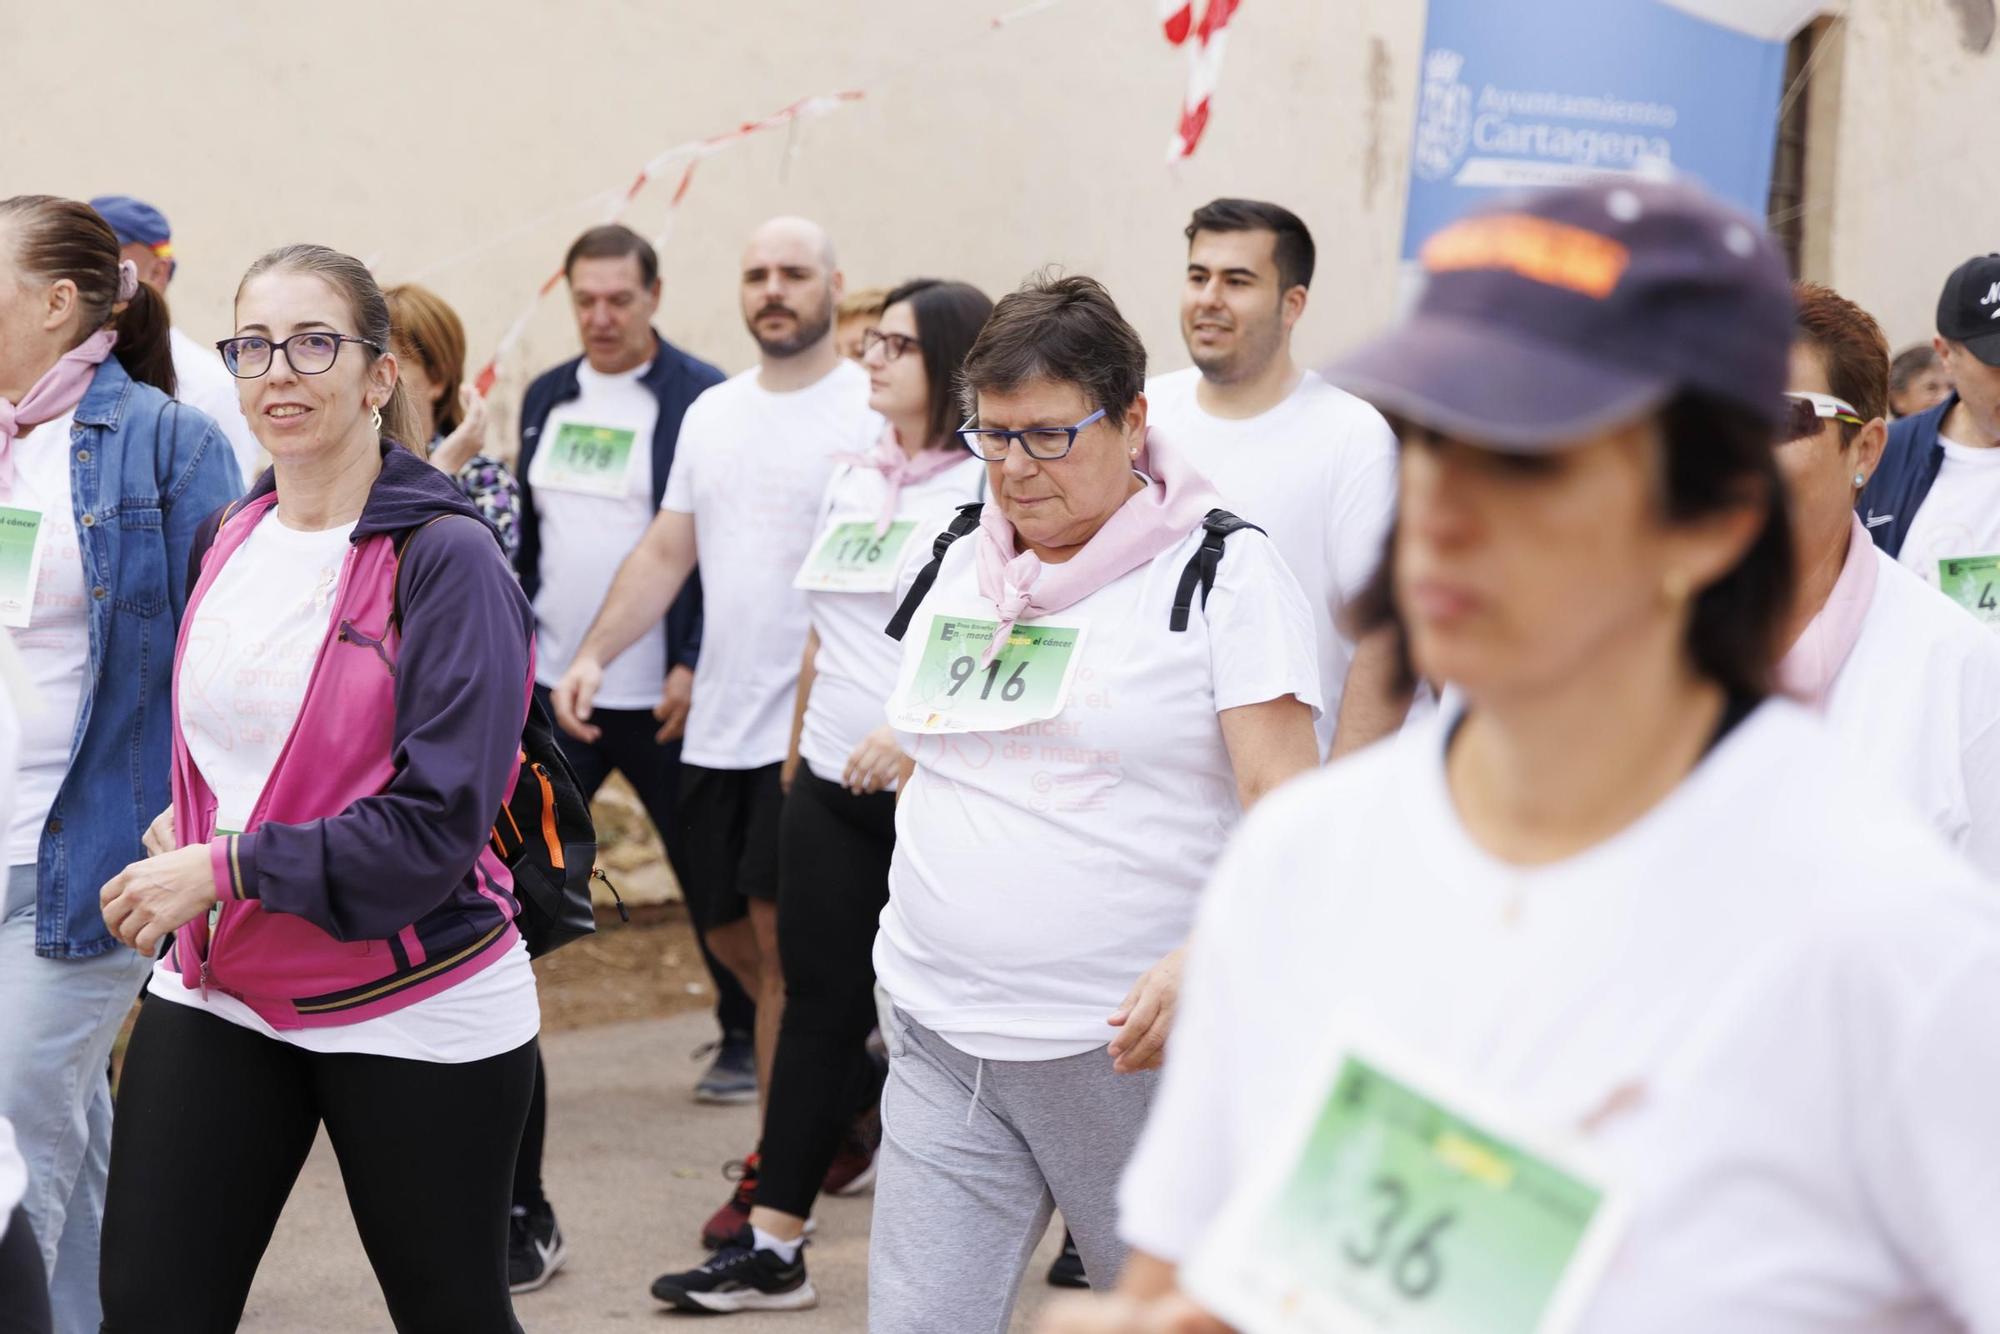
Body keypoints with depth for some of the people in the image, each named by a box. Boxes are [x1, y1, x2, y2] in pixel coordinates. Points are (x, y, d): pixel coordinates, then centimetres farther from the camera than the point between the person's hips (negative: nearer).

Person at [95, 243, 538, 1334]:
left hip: (412, 1010, -6)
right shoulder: (229, 542, 7)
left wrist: (226, 869, -21)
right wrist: (188, 818, 5)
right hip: (217, 992, 6)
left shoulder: (445, 558, -14)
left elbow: (439, 823, -20)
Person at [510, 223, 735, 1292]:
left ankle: (744, 1033, 45)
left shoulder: (700, 398, -7)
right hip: (554, 691, 4)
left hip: (661, 695, -4)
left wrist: (693, 666, -17)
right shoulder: (545, 398, 10)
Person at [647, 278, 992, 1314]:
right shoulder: (853, 477, 14)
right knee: (817, 1001, 7)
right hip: (831, 788, 7)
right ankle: (771, 1248, 11)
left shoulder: (989, 485, -9)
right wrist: (797, 748, 21)